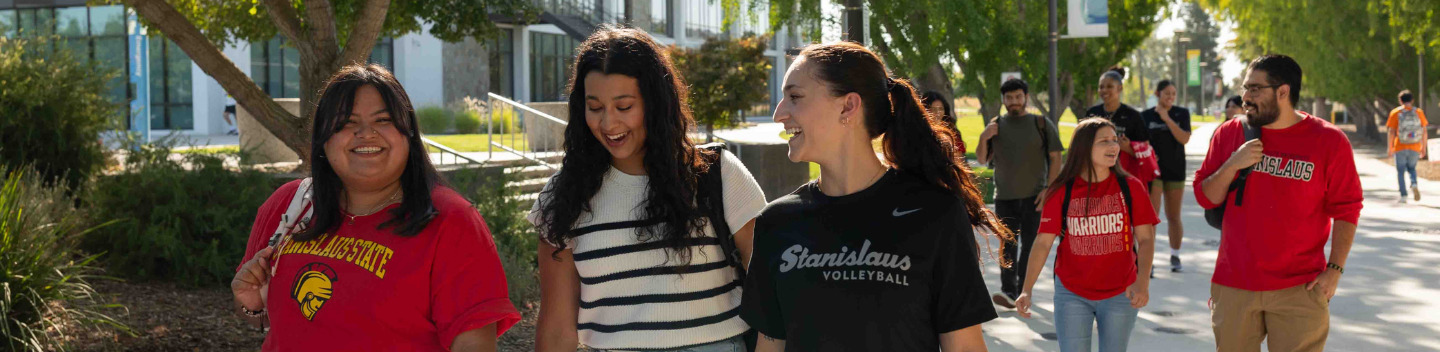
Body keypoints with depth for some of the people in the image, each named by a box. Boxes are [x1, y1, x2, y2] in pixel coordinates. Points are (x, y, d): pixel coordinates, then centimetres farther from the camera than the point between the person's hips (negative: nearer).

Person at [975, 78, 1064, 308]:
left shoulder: (1041, 124, 2)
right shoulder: (996, 126, 10)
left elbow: (1055, 159, 0)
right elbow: (982, 160, 13)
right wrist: (983, 139, -7)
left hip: (1034, 196, -2)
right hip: (1005, 196, 2)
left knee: (1029, 245, 0)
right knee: (1007, 246, -3)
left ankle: (1022, 292, 5)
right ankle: (1008, 292, -7)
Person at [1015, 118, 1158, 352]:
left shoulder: (1130, 187, -4)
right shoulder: (1061, 192, -6)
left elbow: (1145, 239, -5)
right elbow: (1043, 242, -7)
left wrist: (1143, 281, -22)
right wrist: (1027, 289, -18)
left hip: (1120, 295, 1)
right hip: (1072, 295, -1)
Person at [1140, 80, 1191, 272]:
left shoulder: (1182, 113, 1)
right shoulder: (1146, 116, 1)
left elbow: (1184, 138, -12)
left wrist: (1166, 118, -18)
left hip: (1175, 171, 1)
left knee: (1173, 217, 11)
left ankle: (1175, 257, 25)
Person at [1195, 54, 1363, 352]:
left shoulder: (1328, 140, -5)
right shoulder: (1229, 134, 3)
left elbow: (1345, 210, -2)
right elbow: (1205, 198, 4)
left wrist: (1335, 269, -8)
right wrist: (1232, 165, -13)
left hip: (1300, 290, -3)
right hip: (1233, 286, 3)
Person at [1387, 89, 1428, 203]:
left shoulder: (1395, 113, -3)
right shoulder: (1419, 112, 2)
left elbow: (1391, 132, -5)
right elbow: (1424, 132, 3)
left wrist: (1390, 147, 4)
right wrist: (1423, 147, 11)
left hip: (1400, 147, -2)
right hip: (1415, 147, 2)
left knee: (1400, 171, 8)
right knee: (1411, 168, 19)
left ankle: (1403, 195, 4)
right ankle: (1414, 184, -8)